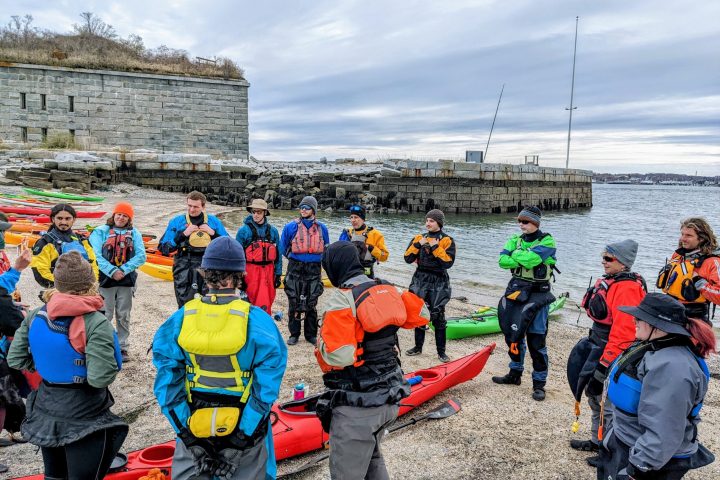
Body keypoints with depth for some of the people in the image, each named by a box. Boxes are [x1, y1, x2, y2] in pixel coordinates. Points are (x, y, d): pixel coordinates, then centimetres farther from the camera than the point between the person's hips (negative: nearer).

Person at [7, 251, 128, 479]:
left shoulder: (36, 315, -5)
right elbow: (100, 378, -27)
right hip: (84, 418, -6)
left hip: (45, 412, 6)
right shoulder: (96, 323, -24)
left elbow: (15, 359, 1)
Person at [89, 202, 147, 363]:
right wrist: (112, 271, -17)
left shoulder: (134, 233, 7)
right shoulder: (101, 231, 2)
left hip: (126, 279, 2)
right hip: (106, 279, -2)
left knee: (123, 316, 9)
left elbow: (141, 256, -3)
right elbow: (96, 255, -8)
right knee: (104, 316, 0)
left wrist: (123, 270, -14)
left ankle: (123, 348, 19)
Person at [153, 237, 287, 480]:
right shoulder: (256, 320, -16)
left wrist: (188, 434, -6)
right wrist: (244, 436, -11)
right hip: (244, 429, -1)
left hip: (194, 428, 2)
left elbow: (167, 382, -9)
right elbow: (266, 386, -17)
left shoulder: (181, 318, -9)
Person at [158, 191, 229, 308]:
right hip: (184, 270, -1)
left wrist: (213, 234, -3)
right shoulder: (177, 221, 7)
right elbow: (163, 248, 2)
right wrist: (183, 234, -7)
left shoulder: (214, 221, 9)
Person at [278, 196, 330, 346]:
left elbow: (326, 249, 18)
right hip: (295, 270, -1)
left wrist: (316, 259, 11)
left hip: (314, 270, 2)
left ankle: (311, 334, 18)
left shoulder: (321, 228, 4)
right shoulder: (291, 226, -3)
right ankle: (294, 334, 14)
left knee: (312, 303, 7)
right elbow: (283, 248, 9)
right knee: (294, 302, 2)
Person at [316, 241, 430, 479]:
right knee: (371, 458, 29)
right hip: (389, 398, 7)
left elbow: (337, 356, -27)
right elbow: (421, 315, 14)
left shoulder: (342, 298, -19)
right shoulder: (387, 289, 1)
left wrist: (322, 338, -7)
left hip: (357, 406, -7)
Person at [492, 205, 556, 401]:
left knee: (536, 340, -4)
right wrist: (524, 259, -17)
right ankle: (515, 374, 31)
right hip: (516, 289, 6)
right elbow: (502, 260, -7)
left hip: (537, 294, -6)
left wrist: (515, 254, -9)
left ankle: (539, 383, 9)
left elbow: (531, 259, -26)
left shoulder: (547, 241, -10)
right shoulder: (516, 239, 8)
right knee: (513, 334, 15)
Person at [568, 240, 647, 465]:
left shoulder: (627, 288, -23)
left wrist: (604, 364, -26)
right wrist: (592, 345, 24)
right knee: (595, 394, 22)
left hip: (613, 354, -10)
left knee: (608, 403, 1)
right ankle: (597, 441, 39)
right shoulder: (610, 280, 8)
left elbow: (623, 331, -28)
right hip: (598, 346, 10)